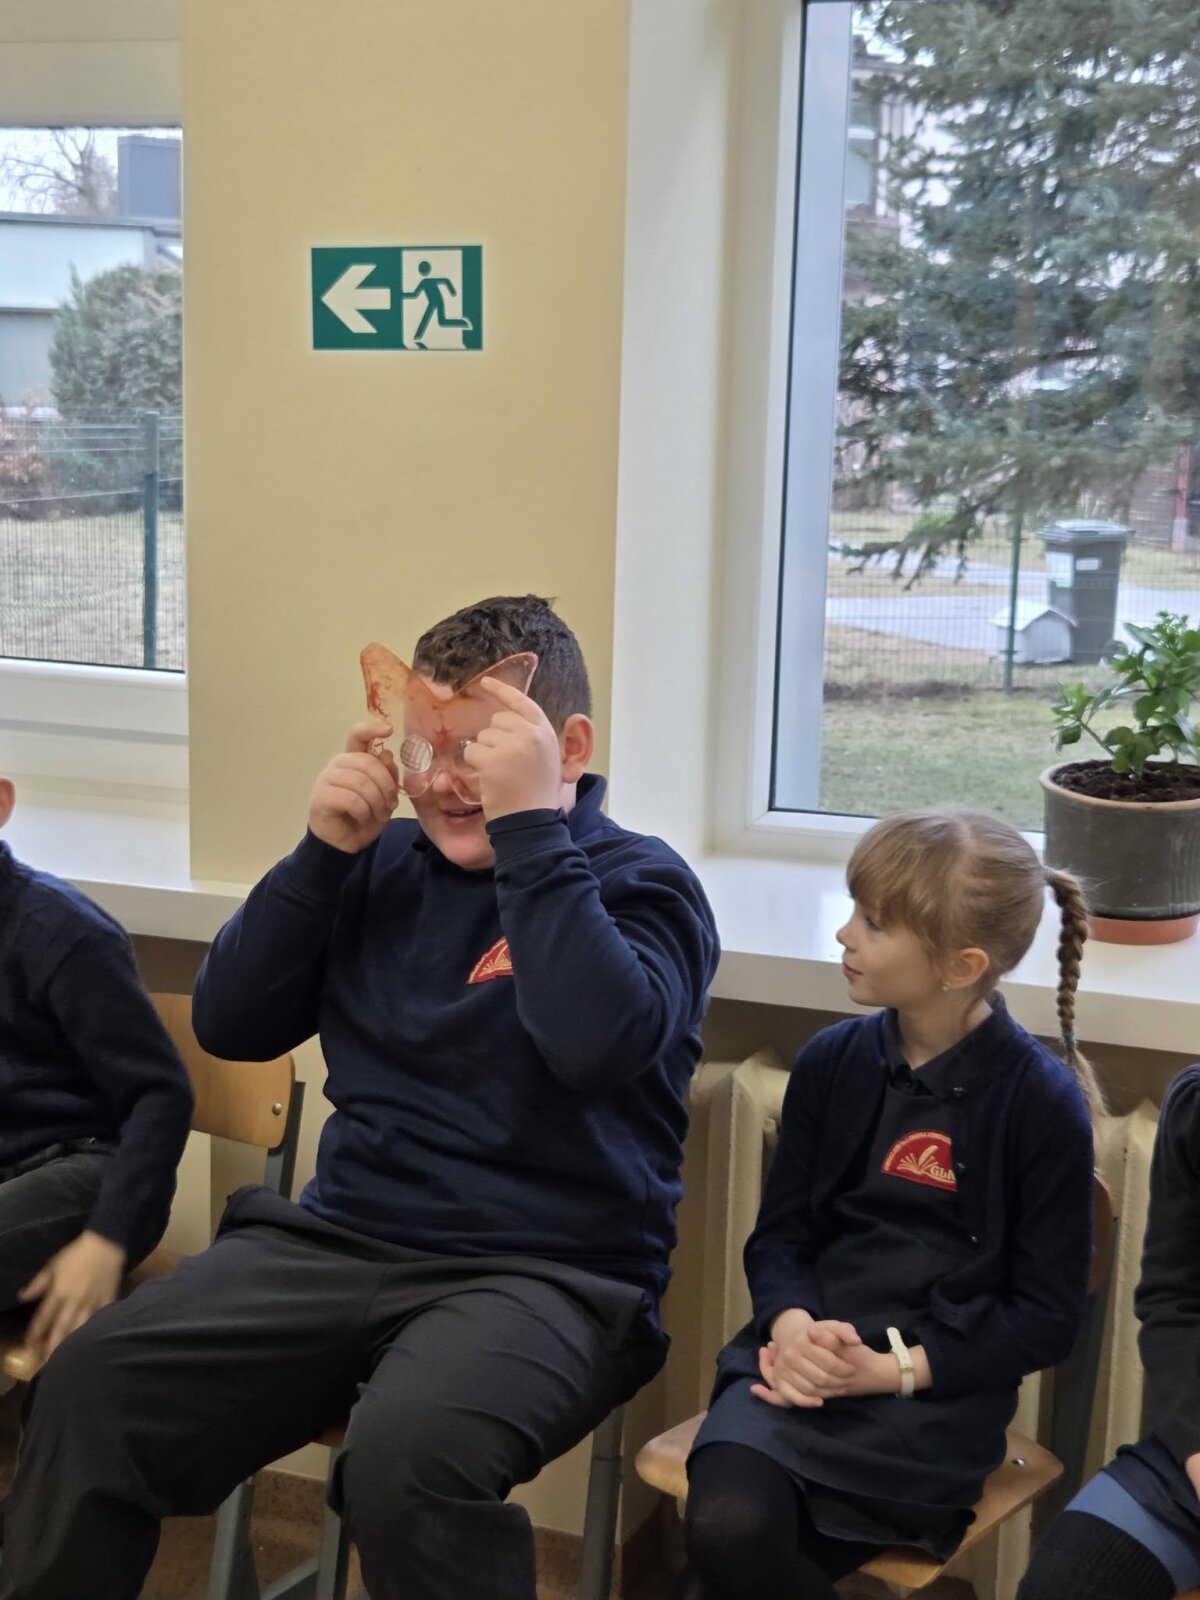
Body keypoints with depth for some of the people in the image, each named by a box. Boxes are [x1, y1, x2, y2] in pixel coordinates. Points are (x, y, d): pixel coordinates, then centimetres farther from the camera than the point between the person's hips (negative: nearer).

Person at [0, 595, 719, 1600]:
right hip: (340, 1241, 5)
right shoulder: (389, 864, 14)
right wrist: (326, 851, -2)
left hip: (543, 1272, -4)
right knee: (89, 1391, -17)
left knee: (405, 1454, -34)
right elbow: (230, 1025, 9)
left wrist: (529, 824, -20)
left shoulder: (639, 882, -1)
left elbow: (599, 1047, -22)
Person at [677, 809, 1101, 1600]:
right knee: (726, 1521, -29)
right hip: (805, 1357, 3)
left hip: (936, 1387, -3)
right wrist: (792, 1325, -11)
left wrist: (894, 1369, -14)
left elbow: (1048, 1317, -2)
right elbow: (780, 1234, 12)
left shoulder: (1044, 1102, -4)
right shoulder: (831, 1061, 8)